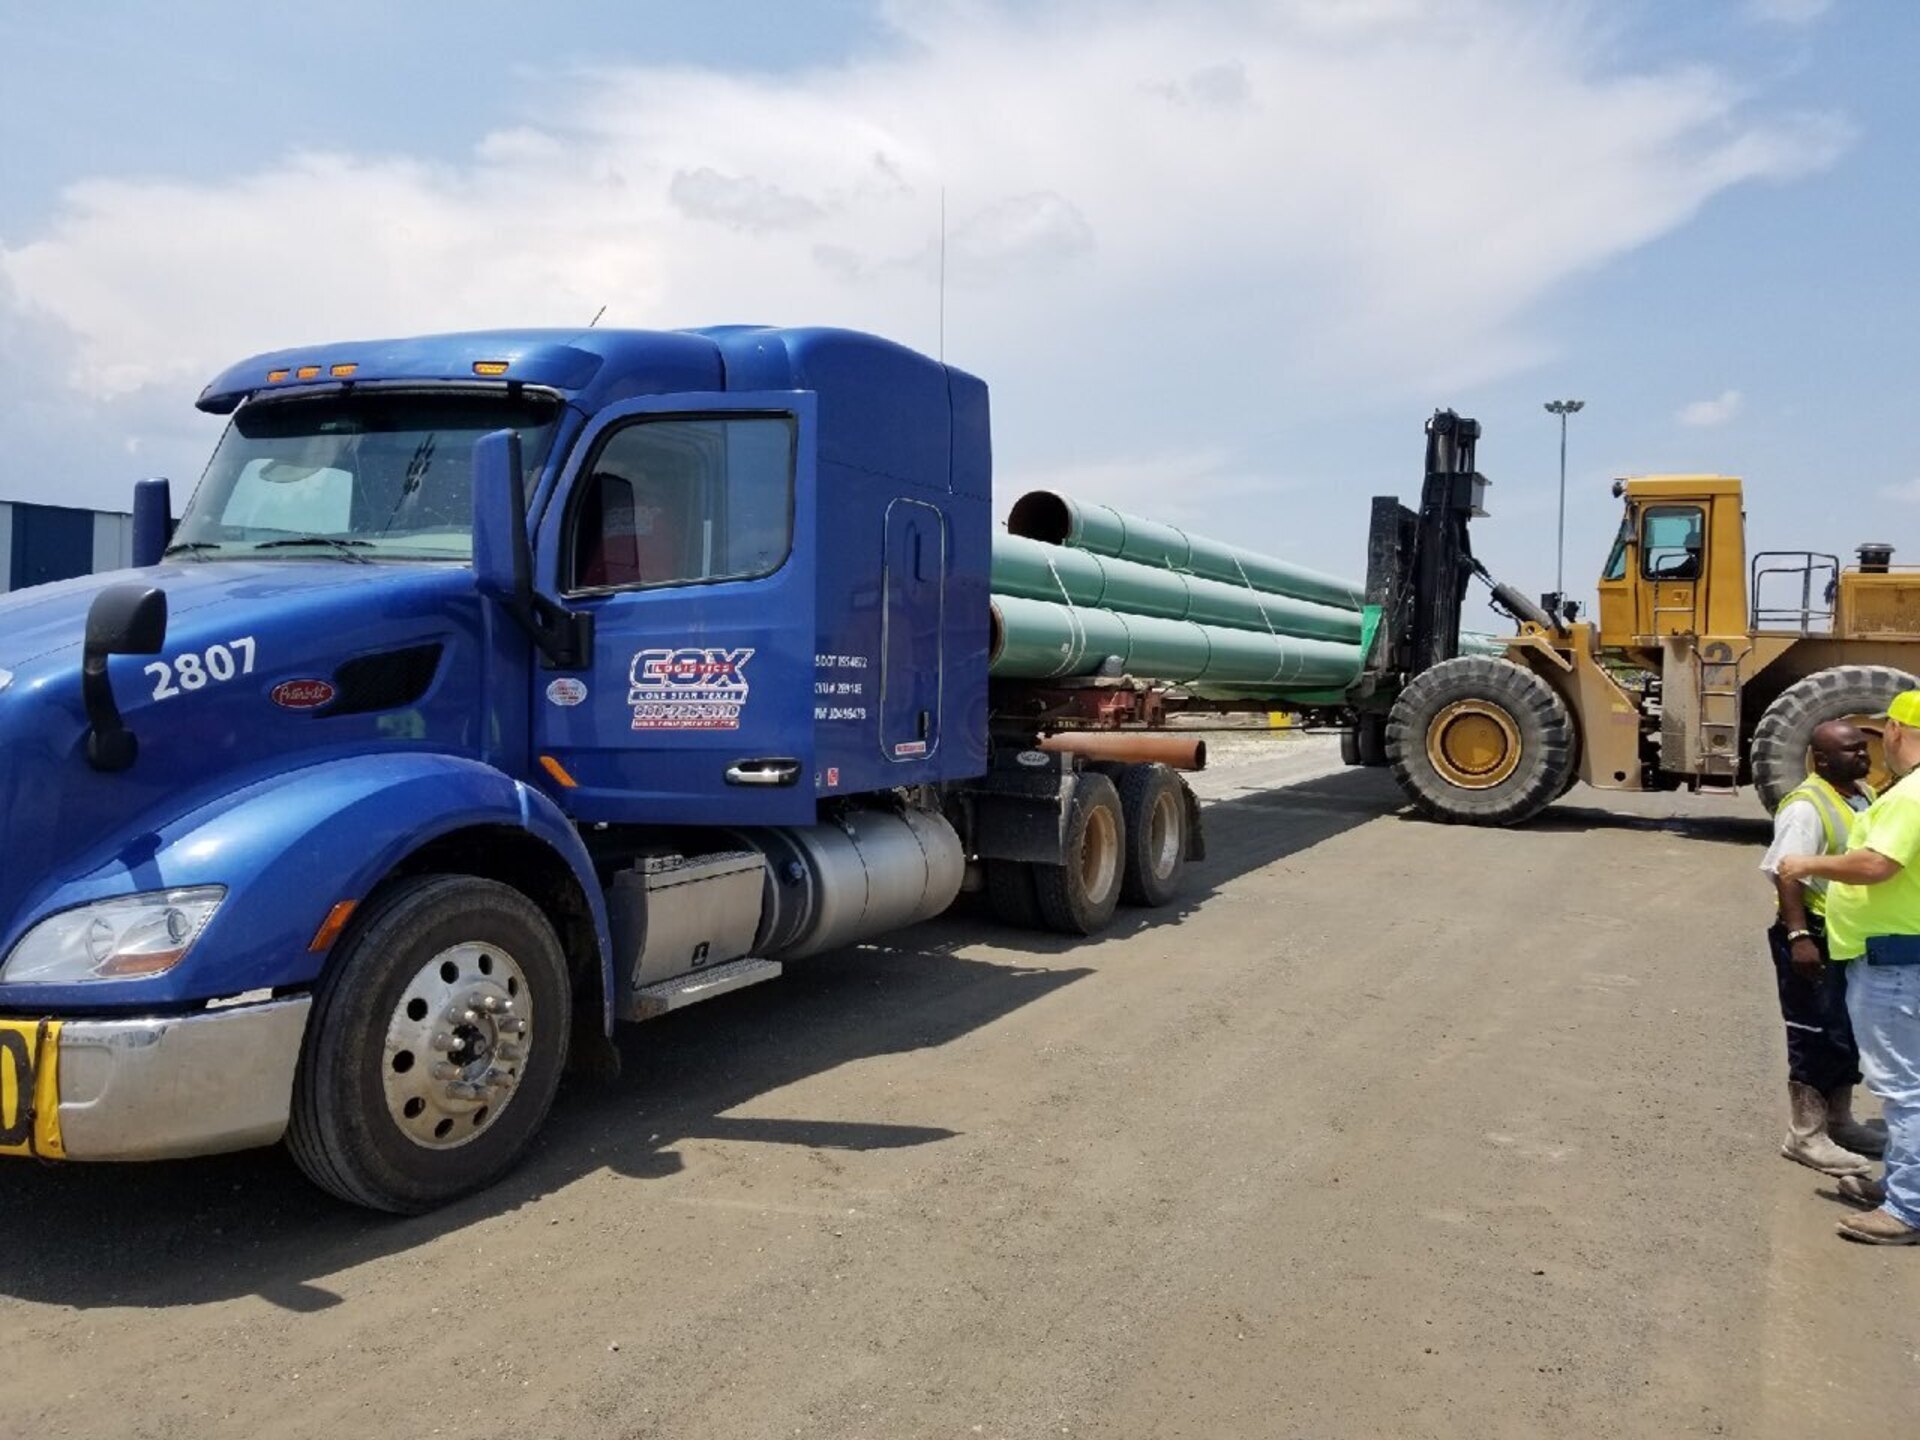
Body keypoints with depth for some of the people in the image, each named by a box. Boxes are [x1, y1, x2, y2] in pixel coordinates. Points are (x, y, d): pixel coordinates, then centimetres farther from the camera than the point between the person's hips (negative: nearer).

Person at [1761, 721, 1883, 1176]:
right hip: (1818, 938, -9)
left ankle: (1839, 1122, 32)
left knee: (1849, 1034, 17)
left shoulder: (1865, 794, 10)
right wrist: (1798, 936, -33)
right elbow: (1786, 873, -27)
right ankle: (1804, 1135, 6)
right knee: (1817, 1037, -3)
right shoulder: (1807, 806, -19)